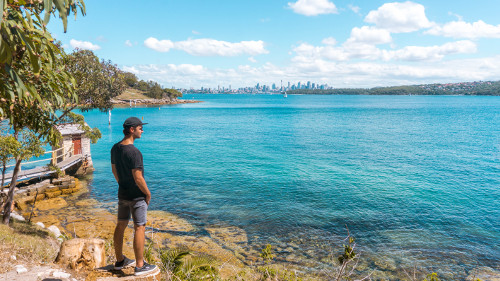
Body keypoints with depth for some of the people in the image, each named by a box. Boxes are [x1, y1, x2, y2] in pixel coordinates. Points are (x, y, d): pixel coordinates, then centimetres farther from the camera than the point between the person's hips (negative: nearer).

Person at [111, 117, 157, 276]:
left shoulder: (115, 148, 4)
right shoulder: (134, 152, -24)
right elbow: (138, 178, -24)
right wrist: (148, 194, -11)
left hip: (122, 194, 9)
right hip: (136, 196, -9)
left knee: (121, 225, 17)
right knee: (139, 228, 0)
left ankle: (120, 261, 32)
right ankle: (140, 266, 9)